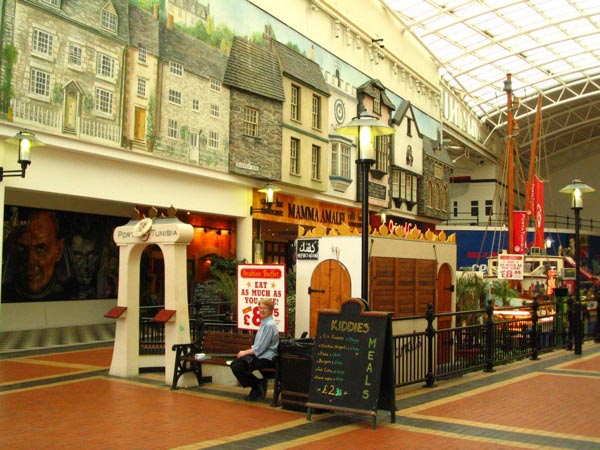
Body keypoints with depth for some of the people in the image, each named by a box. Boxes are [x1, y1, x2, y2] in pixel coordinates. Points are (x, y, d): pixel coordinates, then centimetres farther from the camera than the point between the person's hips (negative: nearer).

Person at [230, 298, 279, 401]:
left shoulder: (269, 325, -17)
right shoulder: (264, 323, 14)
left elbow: (260, 349, -18)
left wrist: (245, 352, -7)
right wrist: (246, 351, 6)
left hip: (266, 358, -10)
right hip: (260, 355, 10)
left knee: (237, 367, -17)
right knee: (234, 364, 1)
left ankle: (257, 390, 2)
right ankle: (259, 385, 8)